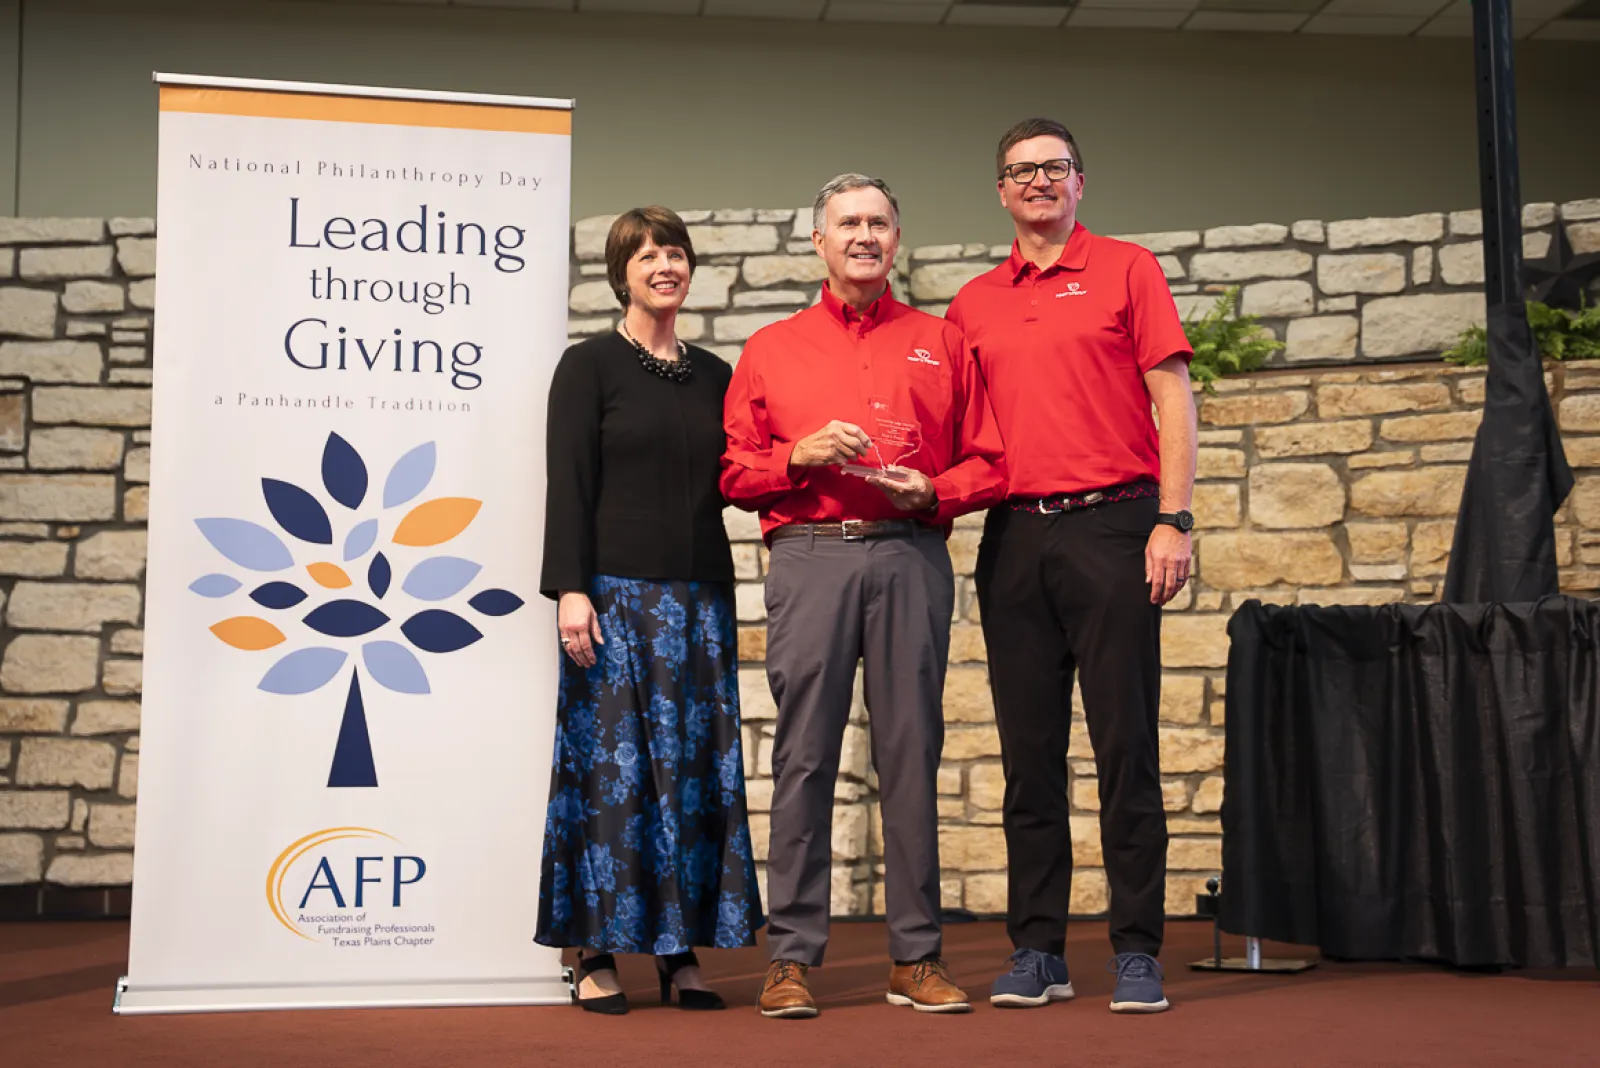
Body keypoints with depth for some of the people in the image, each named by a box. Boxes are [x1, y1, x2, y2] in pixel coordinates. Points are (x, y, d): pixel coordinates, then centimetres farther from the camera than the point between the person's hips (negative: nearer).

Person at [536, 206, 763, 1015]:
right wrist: (570, 589, -14)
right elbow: (569, 485, -6)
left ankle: (683, 953, 12)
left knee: (699, 771, 4)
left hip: (700, 597, 5)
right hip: (616, 592, -5)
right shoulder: (589, 366, 1)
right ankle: (598, 955, 5)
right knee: (610, 769, -3)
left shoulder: (714, 376, 15)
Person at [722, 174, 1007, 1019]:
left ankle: (916, 957, 9)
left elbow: (987, 464, 12)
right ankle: (791, 956, 4)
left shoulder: (941, 344, 16)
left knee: (910, 753, 1)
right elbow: (735, 473, 11)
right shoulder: (770, 350, 15)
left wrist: (930, 492, -6)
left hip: (911, 558, 1)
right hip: (809, 559, 0)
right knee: (804, 755, -3)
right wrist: (802, 454, -6)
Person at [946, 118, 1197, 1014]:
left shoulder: (1127, 269, 5)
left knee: (1125, 741, -4)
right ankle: (1037, 951, 13)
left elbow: (1173, 400, -1)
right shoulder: (974, 303, 16)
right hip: (1014, 536, 4)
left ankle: (1139, 951, 3)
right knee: (1029, 751, 6)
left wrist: (1173, 519, -9)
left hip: (1111, 522, -3)